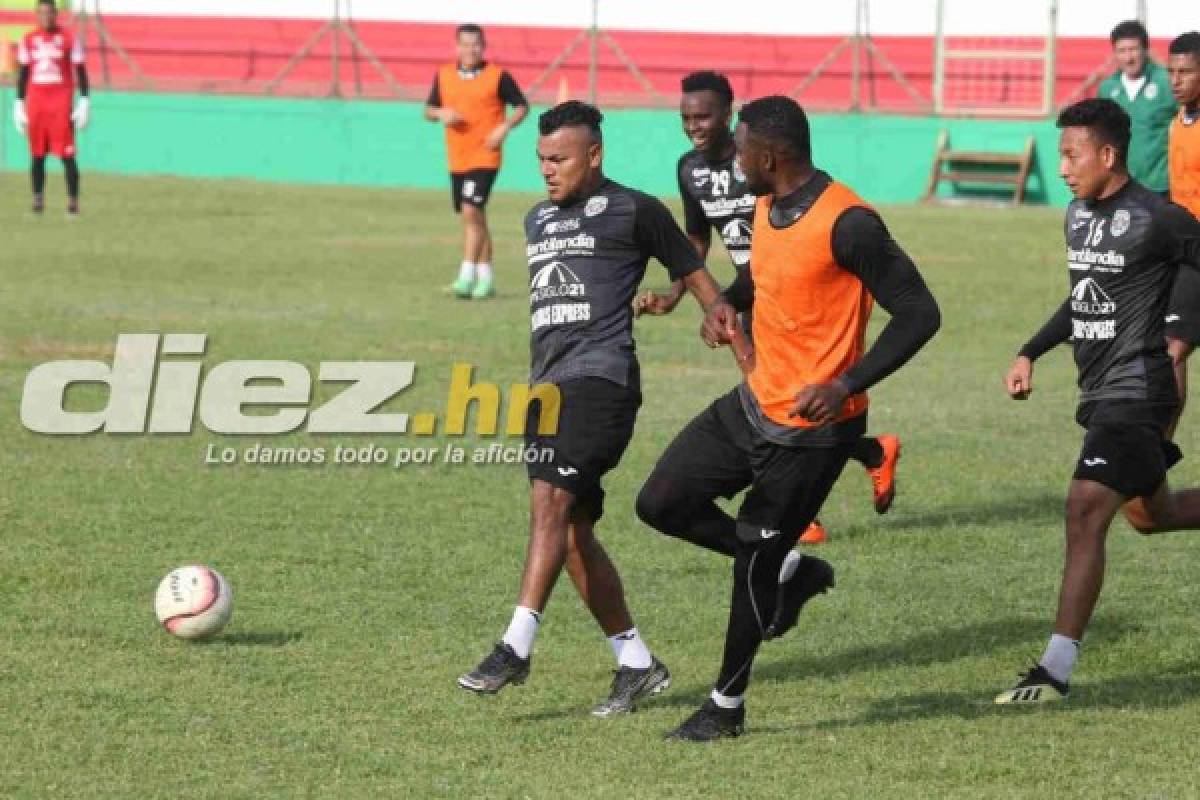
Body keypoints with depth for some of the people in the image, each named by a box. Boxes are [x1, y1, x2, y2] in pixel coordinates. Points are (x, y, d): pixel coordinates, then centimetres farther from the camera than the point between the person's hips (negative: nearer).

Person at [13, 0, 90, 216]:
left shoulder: (69, 39, 0)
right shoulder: (28, 40, 9)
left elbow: (80, 72, 2)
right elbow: (23, 74, 15)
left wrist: (84, 101, -5)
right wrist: (19, 103, 10)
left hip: (62, 101, -3)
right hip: (35, 100, 3)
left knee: (67, 155, -7)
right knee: (37, 155, 5)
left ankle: (73, 201, -4)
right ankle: (38, 199, 10)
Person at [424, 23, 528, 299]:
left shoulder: (497, 76, -5)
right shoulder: (444, 76, 7)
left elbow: (522, 106, 2)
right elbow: (428, 110, 16)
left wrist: (505, 127, -14)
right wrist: (441, 114, -7)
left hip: (485, 157, -5)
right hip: (457, 159, 5)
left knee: (471, 212, -18)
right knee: (474, 217, 13)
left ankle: (467, 275, -17)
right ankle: (486, 278, 22)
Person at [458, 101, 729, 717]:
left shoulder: (632, 211, 1)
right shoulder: (538, 220, 22)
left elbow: (697, 279, 6)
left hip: (600, 378, -8)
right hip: (547, 387, 8)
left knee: (550, 502, -23)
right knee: (573, 531, 4)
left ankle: (516, 648, -28)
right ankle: (637, 665, 13)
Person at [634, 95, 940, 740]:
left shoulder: (848, 223, -22)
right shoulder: (767, 207, 4)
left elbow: (918, 312, -21)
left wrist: (847, 384, -30)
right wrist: (727, 301, 4)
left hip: (812, 427, -9)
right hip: (755, 403, 9)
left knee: (751, 566, 0)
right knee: (661, 504, 6)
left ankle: (726, 706, 19)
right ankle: (791, 570, 21)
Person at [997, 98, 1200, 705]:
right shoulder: (1078, 215, 10)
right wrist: (1030, 354, 17)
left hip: (1137, 390, -9)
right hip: (1101, 390, 9)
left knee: (1085, 511, -16)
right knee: (1150, 513, 21)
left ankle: (1056, 669, -16)